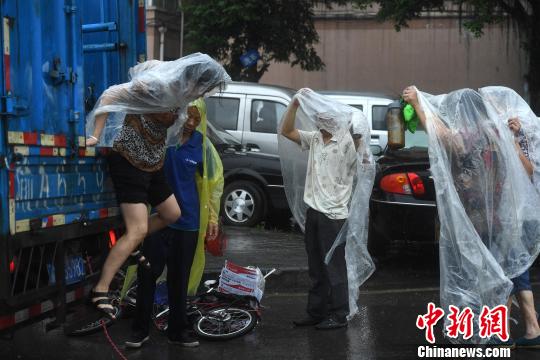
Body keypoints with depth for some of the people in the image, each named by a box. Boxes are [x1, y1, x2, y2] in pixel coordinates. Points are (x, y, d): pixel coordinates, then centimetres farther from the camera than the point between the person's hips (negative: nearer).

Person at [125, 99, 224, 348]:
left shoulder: (202, 145, 1)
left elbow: (213, 181, 9)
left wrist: (212, 217, 7)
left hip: (188, 222, 2)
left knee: (180, 279, 11)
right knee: (147, 274, 1)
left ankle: (178, 330, 22)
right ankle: (140, 329, 13)